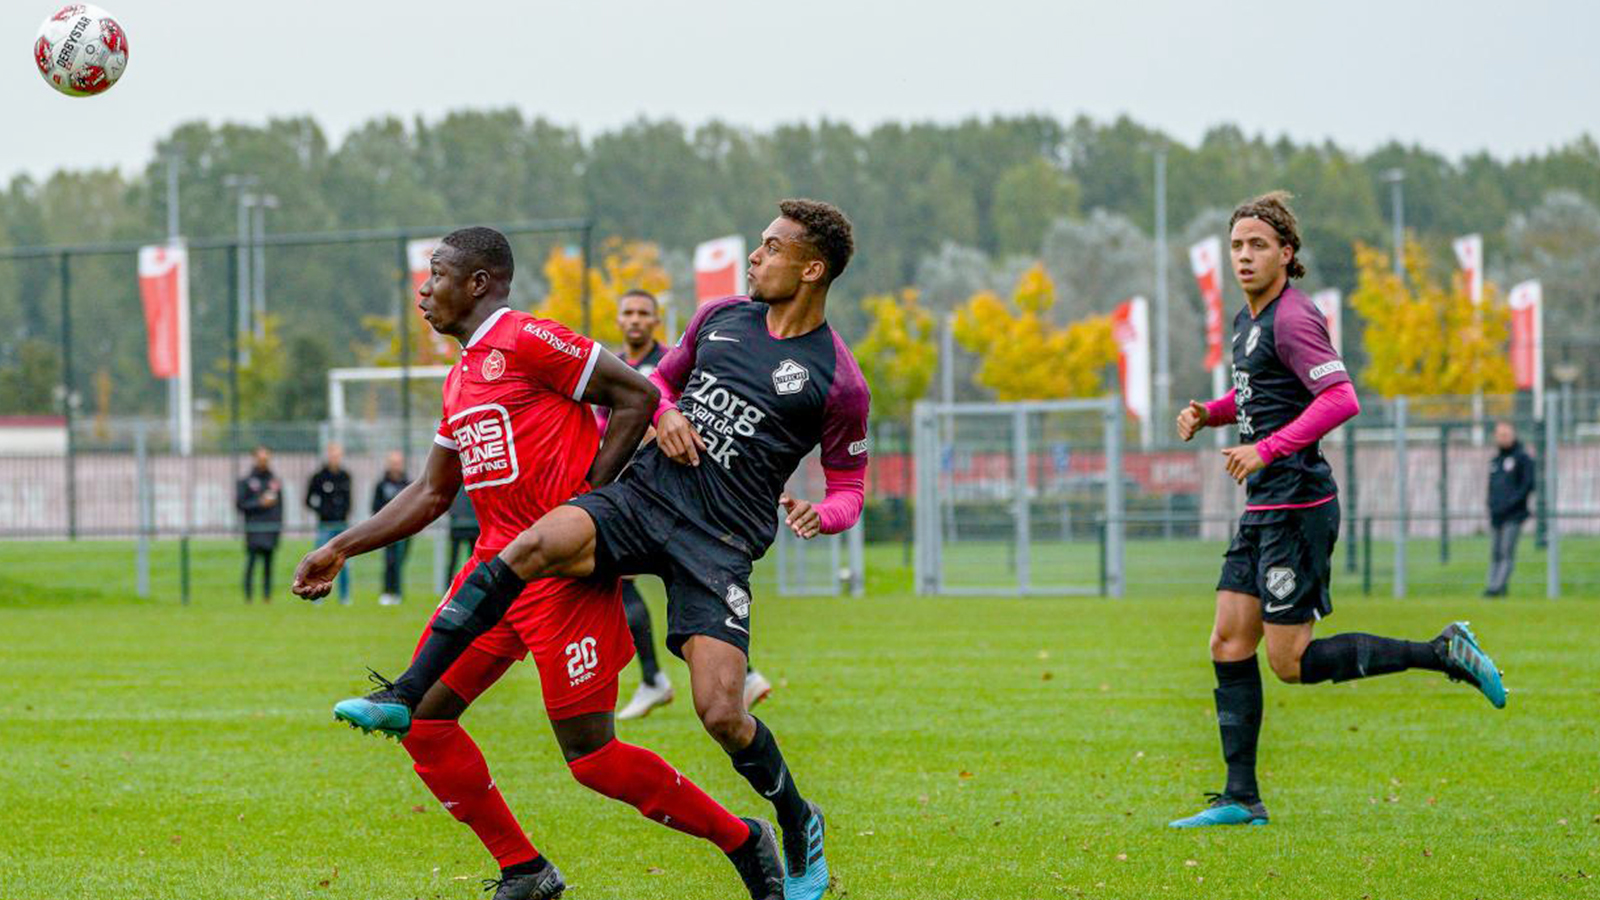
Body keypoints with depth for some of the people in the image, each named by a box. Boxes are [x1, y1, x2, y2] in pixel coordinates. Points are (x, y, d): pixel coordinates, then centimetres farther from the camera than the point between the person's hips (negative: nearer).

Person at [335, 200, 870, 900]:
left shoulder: (837, 382, 0)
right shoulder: (722, 317, 13)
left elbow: (848, 483, 9)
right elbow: (660, 377, 28)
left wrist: (820, 514, -13)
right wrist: (667, 415, 5)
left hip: (722, 541, -4)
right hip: (645, 493, 4)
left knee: (722, 715, -14)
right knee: (536, 544, -28)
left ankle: (799, 827, 16)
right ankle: (407, 695, -25)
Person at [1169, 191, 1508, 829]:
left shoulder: (1292, 318, -13)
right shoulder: (1247, 320, 15)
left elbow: (1340, 398, -24)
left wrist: (1268, 449, -27)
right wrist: (1209, 413, 14)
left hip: (1296, 505, -9)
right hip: (1264, 508, 9)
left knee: (1289, 662, -8)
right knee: (1229, 644, 5)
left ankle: (1443, 654, 0)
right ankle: (1241, 799, 7)